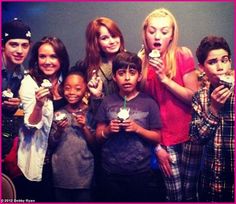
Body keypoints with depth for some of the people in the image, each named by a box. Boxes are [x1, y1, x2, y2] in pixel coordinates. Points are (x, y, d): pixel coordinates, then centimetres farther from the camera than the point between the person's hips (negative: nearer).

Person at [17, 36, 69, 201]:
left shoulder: (65, 80, -1)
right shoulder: (29, 82, -15)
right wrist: (38, 104, -37)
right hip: (39, 156, -4)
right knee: (41, 197, 11)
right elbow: (31, 125, -18)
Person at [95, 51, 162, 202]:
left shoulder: (149, 103, -4)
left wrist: (137, 129, -16)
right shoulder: (107, 102, 1)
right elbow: (98, 136, 6)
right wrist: (108, 130, -14)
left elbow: (157, 138, -1)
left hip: (142, 172, -1)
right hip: (112, 173, 2)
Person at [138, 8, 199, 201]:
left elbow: (195, 97, -7)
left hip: (189, 134, 0)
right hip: (164, 139, 0)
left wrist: (164, 78, -19)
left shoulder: (183, 55, -6)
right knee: (175, 194, 3)